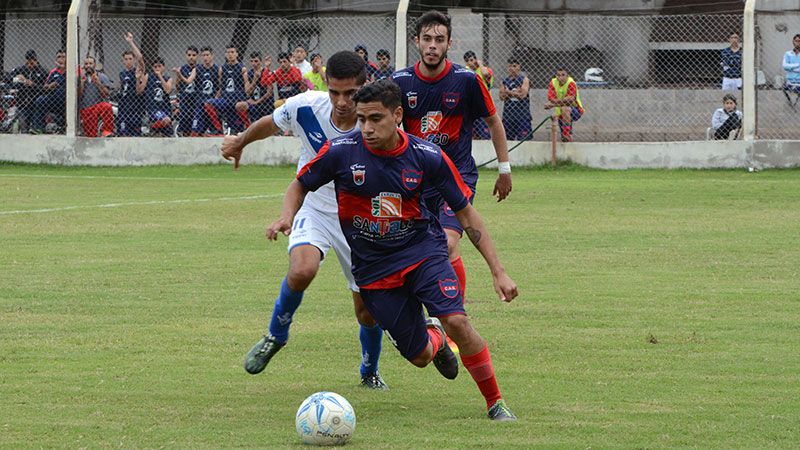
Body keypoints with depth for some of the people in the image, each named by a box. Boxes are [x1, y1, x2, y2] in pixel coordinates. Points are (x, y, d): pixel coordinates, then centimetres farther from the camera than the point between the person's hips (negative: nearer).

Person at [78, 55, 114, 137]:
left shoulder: (102, 77, 6)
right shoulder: (81, 78, 13)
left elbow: (106, 94, -5)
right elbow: (78, 96, 5)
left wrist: (97, 82, -15)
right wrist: (82, 83, -6)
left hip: (99, 104, -2)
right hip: (86, 109, 2)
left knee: (107, 106, -38)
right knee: (90, 136, -8)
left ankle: (107, 132, -33)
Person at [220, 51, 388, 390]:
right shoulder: (305, 107, -20)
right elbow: (270, 123, 4)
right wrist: (240, 142, 22)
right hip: (314, 208, 0)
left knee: (368, 309, 3)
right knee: (302, 271, -30)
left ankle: (370, 372, 33)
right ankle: (276, 335, -1)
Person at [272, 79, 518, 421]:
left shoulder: (427, 156, -13)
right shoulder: (341, 151, -14)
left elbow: (466, 214, -4)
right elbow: (300, 185, 5)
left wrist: (498, 271, -6)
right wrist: (287, 216, -18)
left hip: (422, 248, -1)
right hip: (373, 265, 1)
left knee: (457, 322, -25)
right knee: (420, 357, 0)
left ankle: (495, 403, -5)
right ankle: (434, 338, 40)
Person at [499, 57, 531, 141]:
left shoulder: (524, 79, 1)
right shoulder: (505, 80, 12)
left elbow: (523, 94, -11)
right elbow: (502, 96, 2)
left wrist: (509, 92, -5)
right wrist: (514, 92, -12)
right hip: (508, 111, 4)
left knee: (523, 138, -11)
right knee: (508, 138, 4)